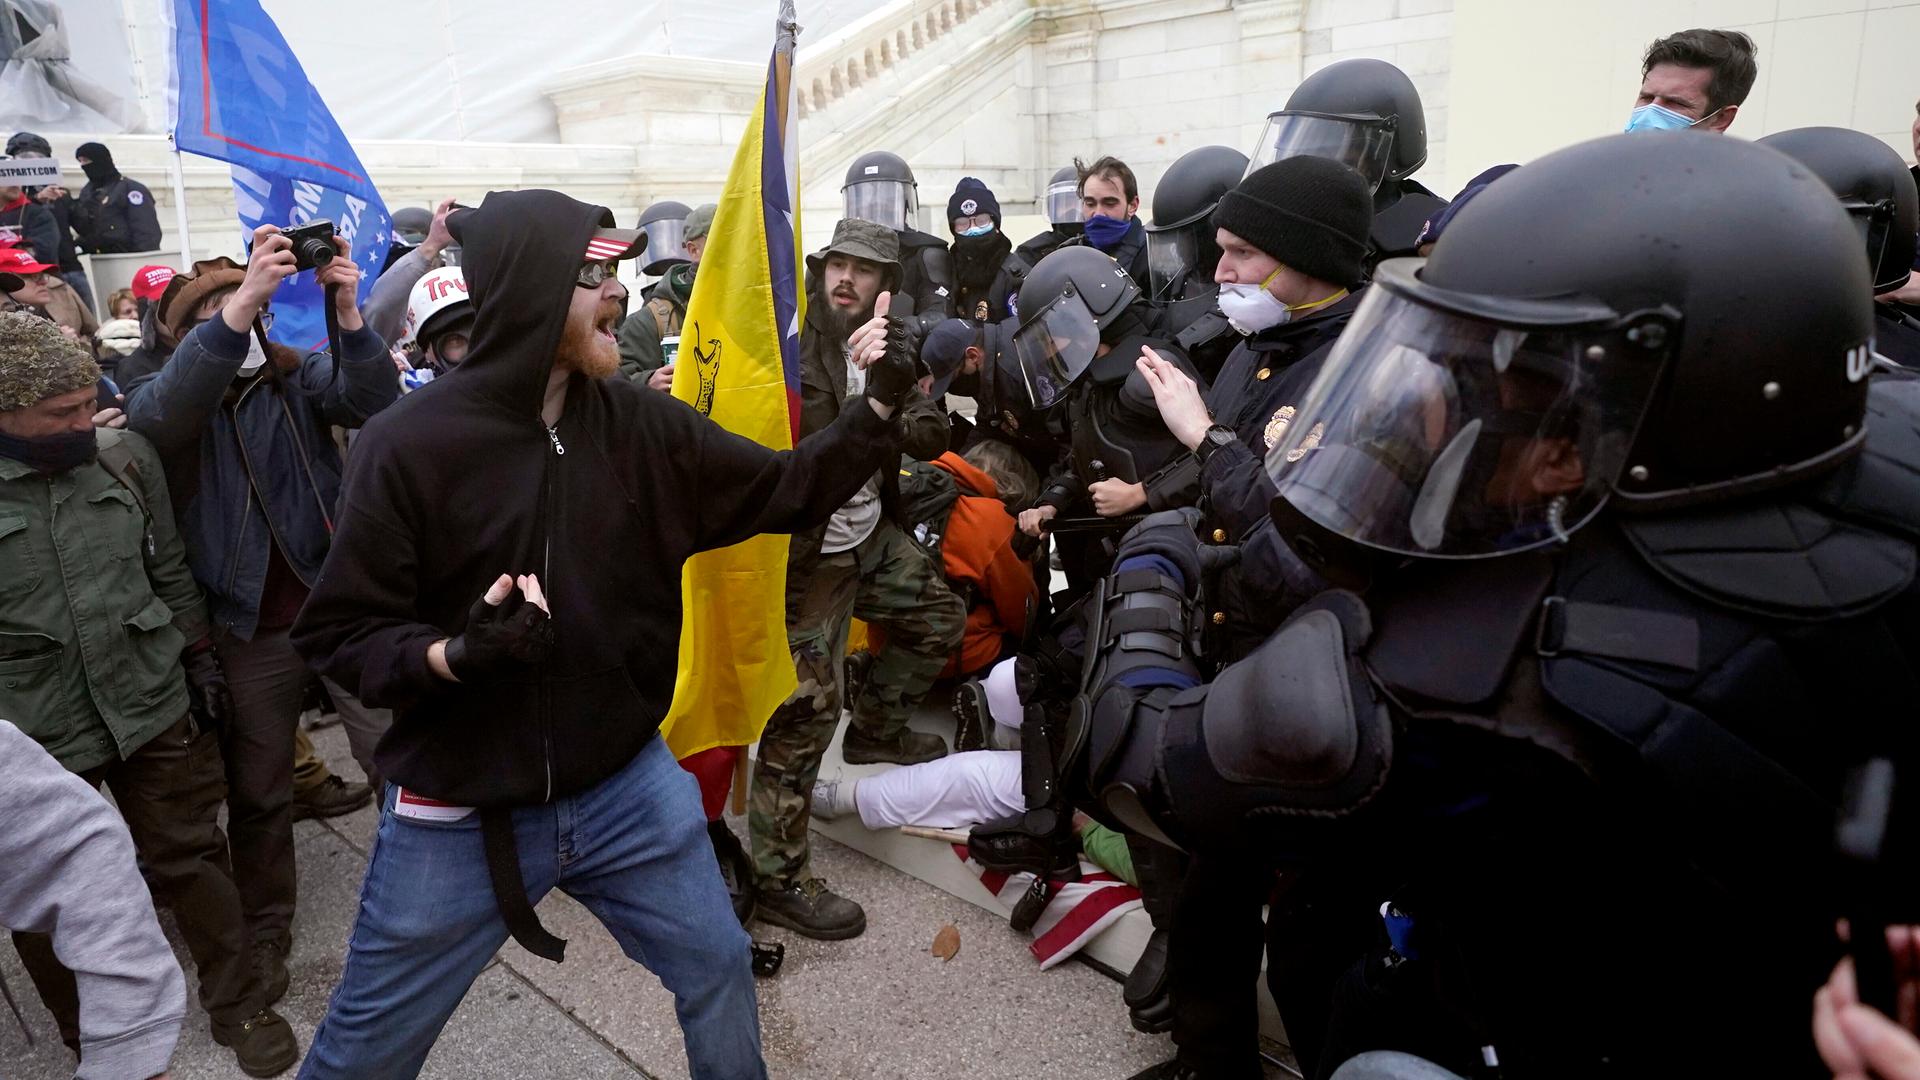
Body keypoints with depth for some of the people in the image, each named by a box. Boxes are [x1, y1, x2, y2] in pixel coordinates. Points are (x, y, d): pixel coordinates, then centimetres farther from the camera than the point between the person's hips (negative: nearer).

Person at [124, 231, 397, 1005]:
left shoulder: (299, 376, 2)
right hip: (249, 629, 1)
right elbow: (164, 410, -26)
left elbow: (373, 402, -17)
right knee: (258, 791, 15)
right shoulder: (158, 399, 0)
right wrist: (241, 301, -40)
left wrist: (348, 313, -36)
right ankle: (264, 928, 33)